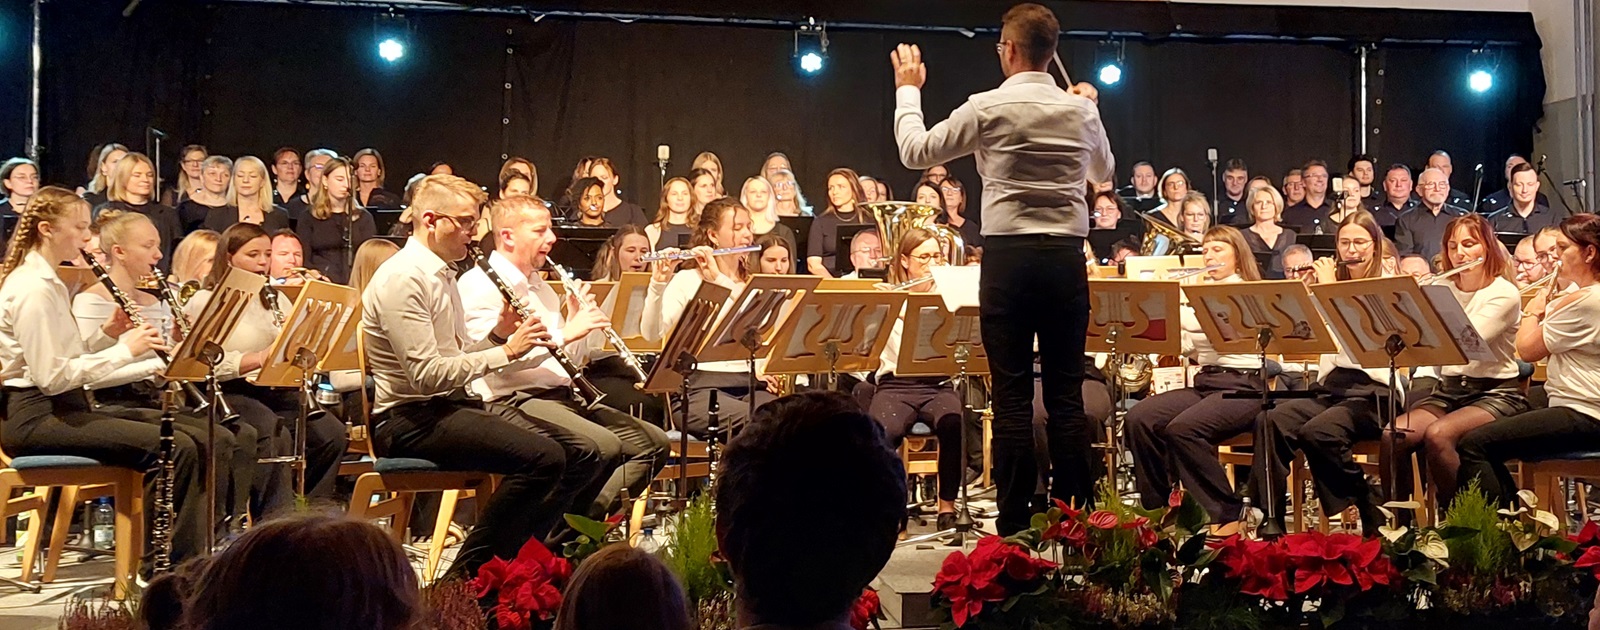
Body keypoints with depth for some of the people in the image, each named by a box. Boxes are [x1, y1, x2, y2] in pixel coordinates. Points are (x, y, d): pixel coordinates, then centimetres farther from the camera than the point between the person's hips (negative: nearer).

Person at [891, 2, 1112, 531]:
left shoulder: (987, 108, -6)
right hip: (1066, 259, 3)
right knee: (1066, 395, 7)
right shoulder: (1081, 110, 6)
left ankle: (1015, 525, 3)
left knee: (1013, 397, 0)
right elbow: (1104, 172, 25)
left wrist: (908, 89, 20)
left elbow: (915, 152, 6)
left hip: (1009, 258, -3)